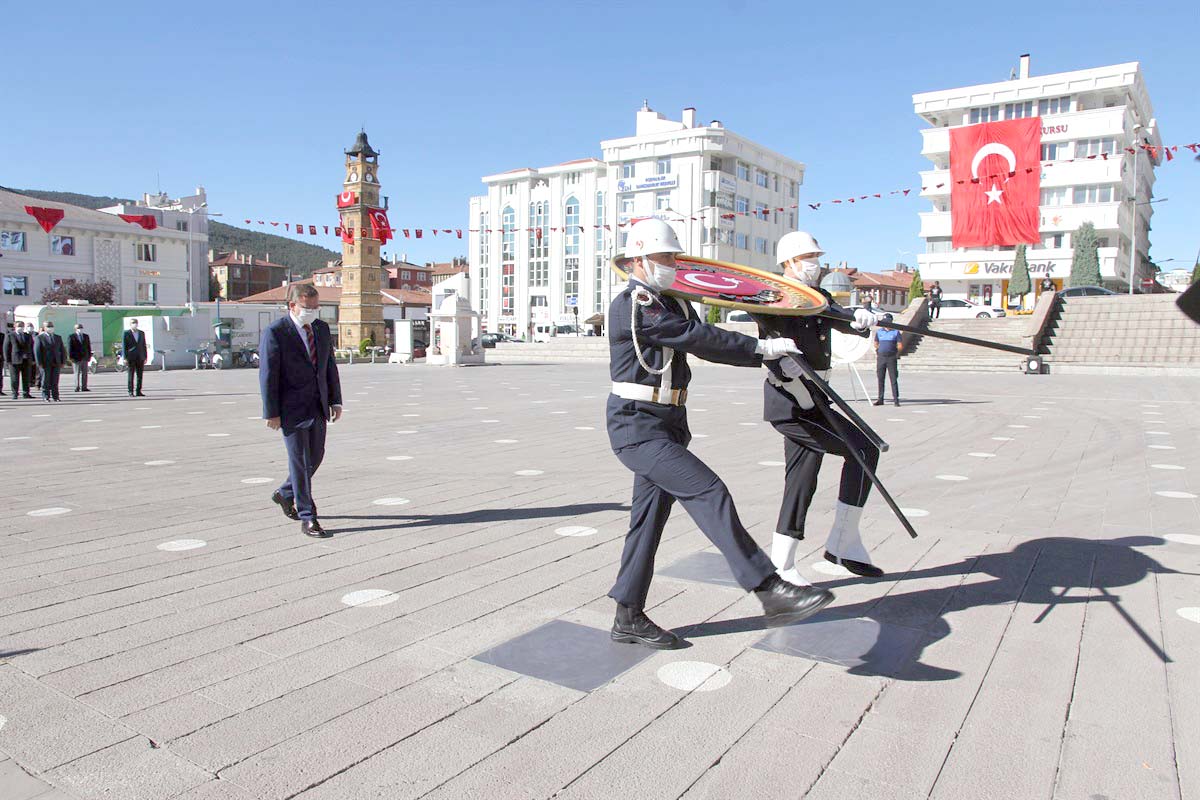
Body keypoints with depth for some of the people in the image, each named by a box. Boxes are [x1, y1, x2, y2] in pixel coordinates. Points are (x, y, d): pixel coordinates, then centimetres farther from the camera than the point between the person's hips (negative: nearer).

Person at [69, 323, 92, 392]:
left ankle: (84, 387, 7)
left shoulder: (86, 336, 14)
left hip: (85, 357, 4)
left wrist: (89, 356, 8)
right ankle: (77, 387, 3)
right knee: (77, 373, -1)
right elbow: (70, 348, -3)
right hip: (76, 358, -4)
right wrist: (71, 357, -9)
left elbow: (89, 347, 15)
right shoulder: (72, 337, 0)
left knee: (84, 373, 4)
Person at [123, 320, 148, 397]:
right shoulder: (126, 333, 0)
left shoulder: (141, 333, 13)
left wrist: (145, 357, 8)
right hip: (131, 358, -4)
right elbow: (123, 346, -2)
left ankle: (139, 391, 9)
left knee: (140, 375, 4)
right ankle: (130, 392, 2)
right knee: (131, 376, -2)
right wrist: (125, 358, -9)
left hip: (140, 358, 4)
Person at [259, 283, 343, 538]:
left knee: (315, 457, 14)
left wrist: (336, 401, 8)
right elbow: (268, 375, -12)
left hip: (318, 407, 7)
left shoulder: (322, 329, 8)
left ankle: (285, 494, 39)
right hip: (292, 409, -6)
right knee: (300, 462, -2)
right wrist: (271, 412, -13)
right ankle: (307, 518, 6)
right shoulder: (275, 333, -11)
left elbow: (330, 367, 12)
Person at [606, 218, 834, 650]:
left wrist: (769, 355, -3)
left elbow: (704, 341, 9)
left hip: (667, 425, 9)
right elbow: (696, 337, -17)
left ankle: (628, 617, 18)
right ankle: (770, 590, -21)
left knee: (650, 516, 10)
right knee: (708, 491, -19)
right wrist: (762, 347, -12)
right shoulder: (631, 305, -12)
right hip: (637, 427, -9)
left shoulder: (671, 305, 18)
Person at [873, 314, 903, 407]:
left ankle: (896, 399, -2)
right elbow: (876, 344, 21)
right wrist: (877, 351, 10)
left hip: (892, 358, -3)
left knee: (893, 379, -5)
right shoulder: (879, 332, 11)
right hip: (881, 357, 3)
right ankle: (880, 399, 12)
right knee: (880, 379, 5)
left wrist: (897, 354, -4)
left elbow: (900, 346, 3)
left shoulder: (896, 332, 2)